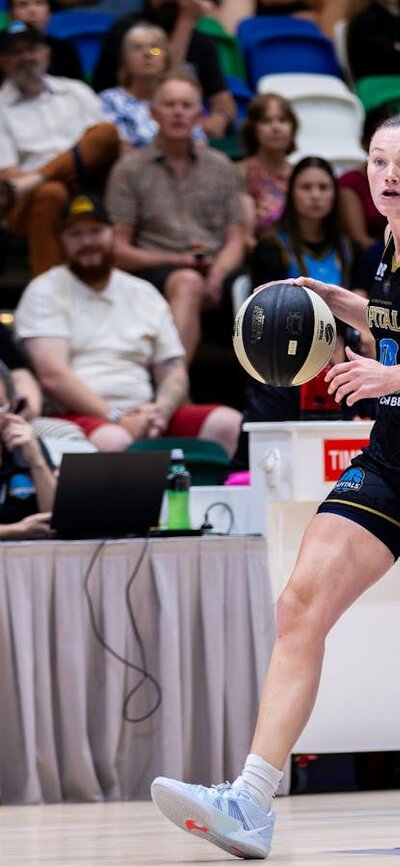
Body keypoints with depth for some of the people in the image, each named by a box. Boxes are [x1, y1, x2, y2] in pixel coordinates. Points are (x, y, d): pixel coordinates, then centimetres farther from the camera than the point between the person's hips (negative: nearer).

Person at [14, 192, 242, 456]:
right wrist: (118, 419, -17)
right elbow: (52, 375, -7)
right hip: (79, 417, -5)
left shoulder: (144, 294, 22)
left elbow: (174, 373, 18)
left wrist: (160, 412, -7)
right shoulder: (46, 292, 6)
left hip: (142, 416, 5)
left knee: (229, 424, -19)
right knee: (113, 440, -41)